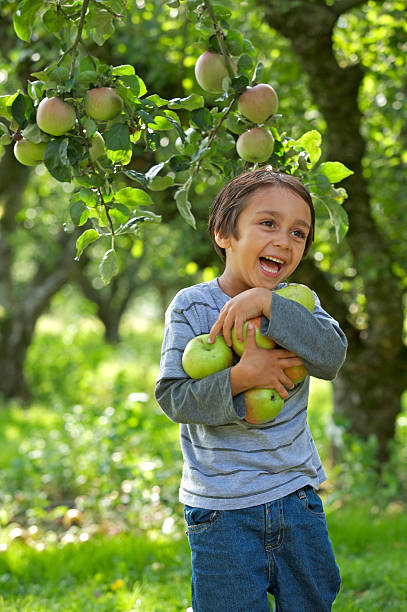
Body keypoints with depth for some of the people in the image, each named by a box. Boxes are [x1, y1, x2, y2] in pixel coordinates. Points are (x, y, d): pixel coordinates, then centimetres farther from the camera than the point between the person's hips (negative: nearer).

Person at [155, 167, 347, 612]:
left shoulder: (296, 302, 1)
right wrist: (239, 379, -27)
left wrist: (266, 302, -27)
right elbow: (172, 395, -13)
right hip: (221, 508, -3)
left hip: (296, 495, 3)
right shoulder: (191, 306, -8)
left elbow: (331, 356, -18)